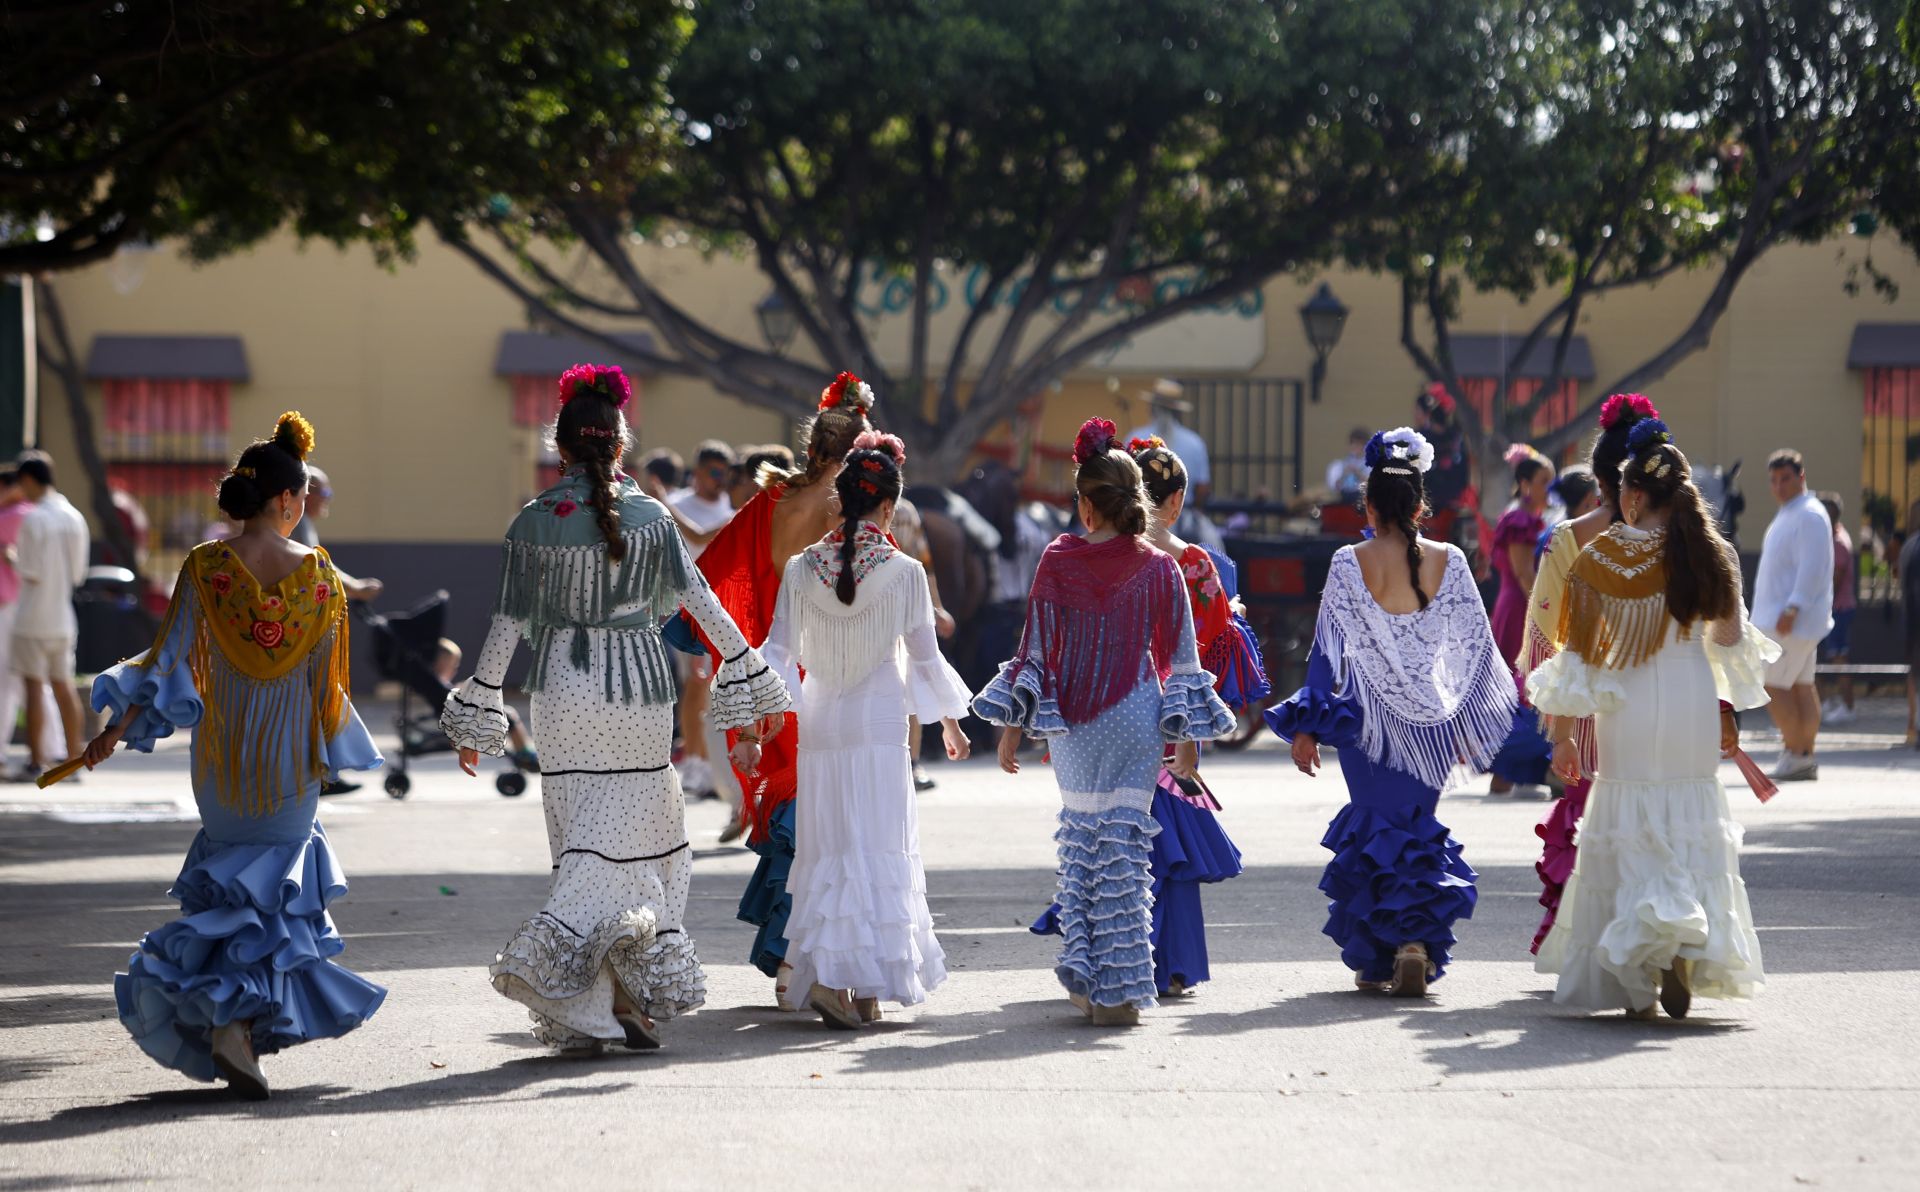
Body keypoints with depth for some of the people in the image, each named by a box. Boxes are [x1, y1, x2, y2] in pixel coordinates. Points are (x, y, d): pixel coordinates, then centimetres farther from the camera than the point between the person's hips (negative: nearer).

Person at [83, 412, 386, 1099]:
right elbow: (328, 682, -3)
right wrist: (333, 751, 11)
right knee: (272, 890, 9)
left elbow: (169, 662, -11)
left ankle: (229, 1020, 18)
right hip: (291, 760, -1)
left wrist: (116, 730, -3)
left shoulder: (205, 566, -9)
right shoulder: (320, 576, -8)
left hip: (221, 757, 1)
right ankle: (238, 1024, -8)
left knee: (230, 877, 20)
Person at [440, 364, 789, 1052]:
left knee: (583, 846, 8)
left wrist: (476, 715, 5)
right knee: (631, 844, 6)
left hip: (562, 693, 1)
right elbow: (699, 601, -2)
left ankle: (595, 1014, 8)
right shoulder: (649, 516, -4)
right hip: (638, 693, -1)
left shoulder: (533, 522, -4)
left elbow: (509, 624, -3)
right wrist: (747, 678, 6)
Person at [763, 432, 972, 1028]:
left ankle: (824, 975, -3)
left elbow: (777, 652, 1)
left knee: (827, 850, 8)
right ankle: (869, 986, 0)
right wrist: (950, 722, 16)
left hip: (819, 726, 2)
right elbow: (926, 657, 2)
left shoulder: (801, 568, 0)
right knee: (880, 847, 3)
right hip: (881, 723, -2)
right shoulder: (904, 571, -5)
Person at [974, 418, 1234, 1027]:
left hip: (1071, 722, 1)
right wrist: (1186, 737, 6)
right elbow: (1181, 657, -1)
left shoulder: (1058, 561, -6)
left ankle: (1081, 961, 7)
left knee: (1080, 840, 18)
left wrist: (1012, 726, 3)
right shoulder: (1159, 569, -4)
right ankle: (1119, 989, 3)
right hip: (1135, 720, 0)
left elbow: (1035, 648, -4)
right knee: (1124, 846, 4)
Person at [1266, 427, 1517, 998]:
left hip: (1370, 716, -2)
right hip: (1433, 716, 2)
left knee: (1377, 829, 8)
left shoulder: (1349, 564, -7)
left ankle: (1379, 956, 3)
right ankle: (1419, 945, -2)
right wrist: (1469, 723, 15)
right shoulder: (1449, 561, 0)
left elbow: (1329, 650, -6)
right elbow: (1474, 645, 4)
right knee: (1417, 824, 13)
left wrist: (1308, 726, -1)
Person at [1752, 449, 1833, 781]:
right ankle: (1805, 758, 11)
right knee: (1801, 685, 9)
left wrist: (1791, 610, -26)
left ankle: (1795, 753, -8)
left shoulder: (1809, 517, -14)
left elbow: (1812, 568, -22)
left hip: (1792, 619, -10)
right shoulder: (1788, 515, 18)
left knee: (1773, 684, -10)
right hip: (1779, 615, 10)